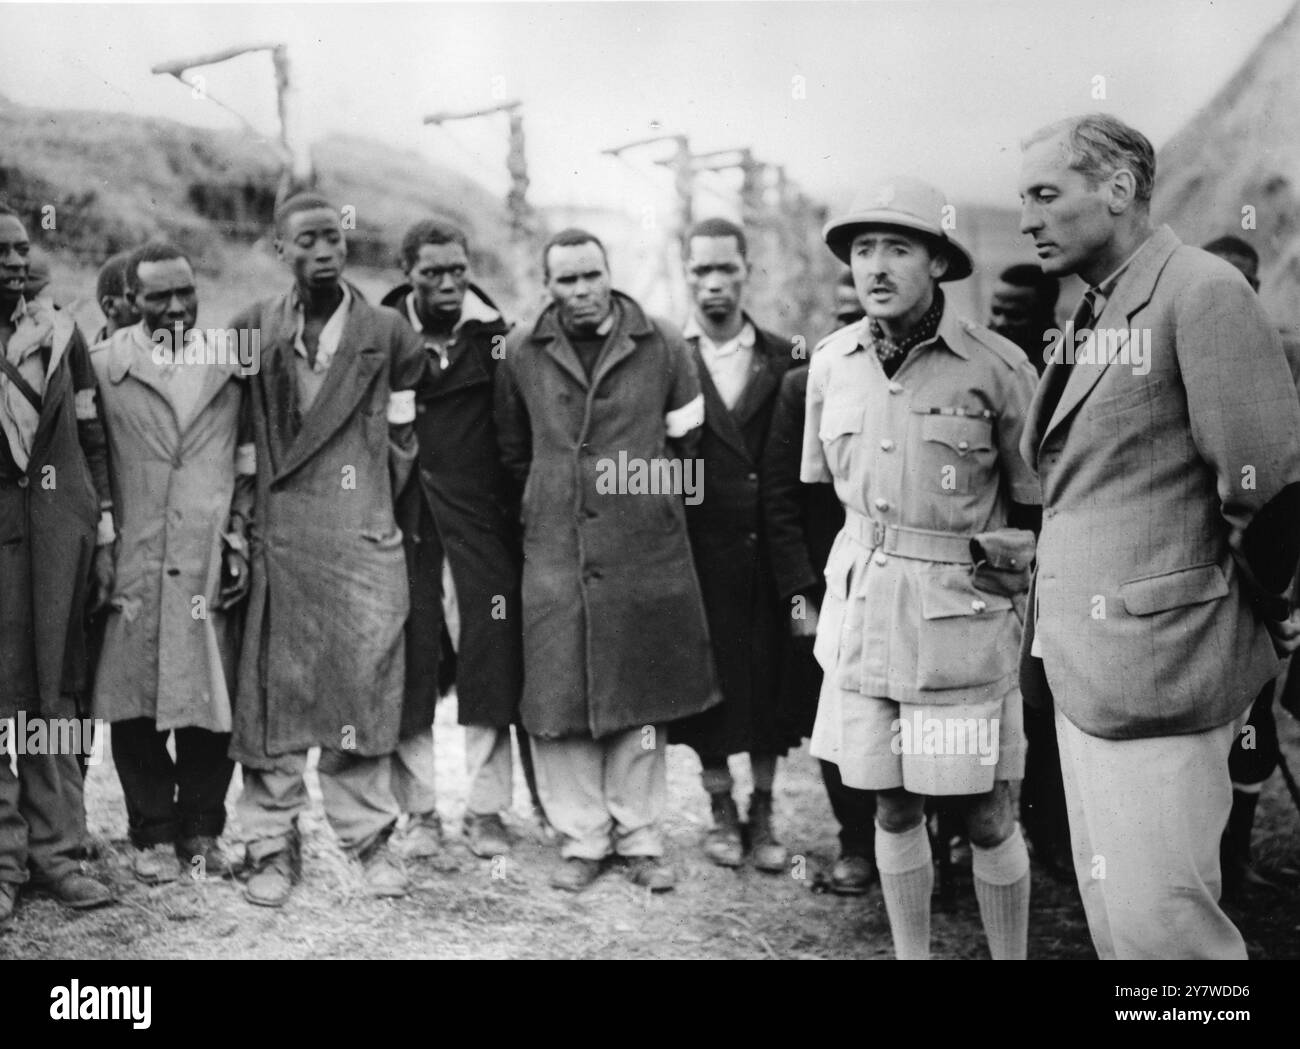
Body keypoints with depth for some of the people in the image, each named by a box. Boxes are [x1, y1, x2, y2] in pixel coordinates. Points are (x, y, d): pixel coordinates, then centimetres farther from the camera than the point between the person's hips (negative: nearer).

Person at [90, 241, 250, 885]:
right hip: (132, 566, -2)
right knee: (136, 704, 3)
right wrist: (99, 547, -4)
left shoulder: (230, 371, 12)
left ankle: (201, 832, 19)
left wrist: (239, 543, 5)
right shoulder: (102, 367, 3)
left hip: (211, 566, 2)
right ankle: (154, 837, 17)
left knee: (211, 704, 4)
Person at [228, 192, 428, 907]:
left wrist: (376, 500, 5)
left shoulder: (388, 333, 5)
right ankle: (271, 846, 10)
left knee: (365, 684, 2)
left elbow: (402, 437, 10)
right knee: (274, 687, 1)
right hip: (277, 539, 0)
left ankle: (368, 837, 14)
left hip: (365, 538, 0)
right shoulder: (250, 330, 7)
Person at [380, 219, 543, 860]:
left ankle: (487, 810, 12)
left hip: (481, 528, 0)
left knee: (491, 667, 0)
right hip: (403, 529, 0)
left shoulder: (496, 338, 4)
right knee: (409, 669, 3)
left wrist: (513, 510, -3)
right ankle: (420, 811, 15)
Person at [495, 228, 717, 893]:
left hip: (645, 551, 0)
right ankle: (580, 838, 14)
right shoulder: (521, 353, 4)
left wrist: (654, 502, 9)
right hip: (554, 551, 1)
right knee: (558, 699, 1)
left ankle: (638, 837, 17)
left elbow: (689, 441, 10)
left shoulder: (663, 346, 2)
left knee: (641, 699, 5)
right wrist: (547, 505, 12)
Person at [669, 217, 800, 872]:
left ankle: (762, 814, 21)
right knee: (708, 683, 6)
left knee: (768, 682, 7)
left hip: (768, 554, 2)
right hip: (700, 554, -1)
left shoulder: (783, 361, 6)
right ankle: (721, 812, 22)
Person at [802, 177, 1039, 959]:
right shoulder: (832, 362, 5)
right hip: (862, 609, 4)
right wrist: (852, 567, 14)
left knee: (987, 816, 3)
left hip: (964, 611, -4)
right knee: (894, 809, 12)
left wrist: (1015, 558, -9)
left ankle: (1012, 956, 21)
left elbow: (1041, 501, 2)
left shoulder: (998, 366, -8)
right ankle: (910, 954, 27)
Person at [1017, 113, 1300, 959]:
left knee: (1158, 920, -6)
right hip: (1085, 666, 9)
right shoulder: (1091, 318, 14)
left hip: (1159, 664, -9)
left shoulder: (1201, 292, -13)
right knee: (1110, 914, 16)